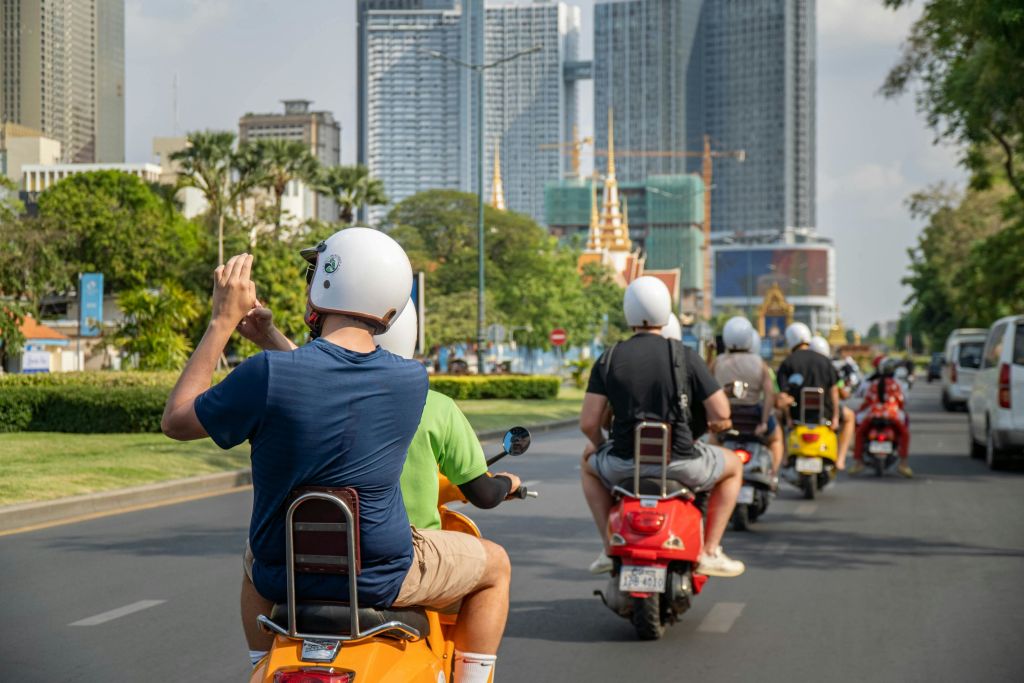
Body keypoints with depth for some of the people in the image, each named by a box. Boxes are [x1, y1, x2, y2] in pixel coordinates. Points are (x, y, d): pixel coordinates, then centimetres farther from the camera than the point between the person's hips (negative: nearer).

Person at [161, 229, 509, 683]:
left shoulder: (268, 374, -22)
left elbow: (175, 421, -6)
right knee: (495, 565, 26)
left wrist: (222, 321, -4)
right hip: (383, 578, -1)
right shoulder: (412, 380, -12)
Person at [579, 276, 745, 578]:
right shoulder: (685, 356, -4)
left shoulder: (608, 359, -1)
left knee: (589, 463, 36)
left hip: (624, 464, 2)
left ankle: (611, 547, 25)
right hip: (680, 464, -1)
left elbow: (588, 423, -5)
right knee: (733, 465, 28)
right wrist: (712, 421, 19)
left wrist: (600, 446, 17)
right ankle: (709, 552, 18)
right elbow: (721, 414, -6)